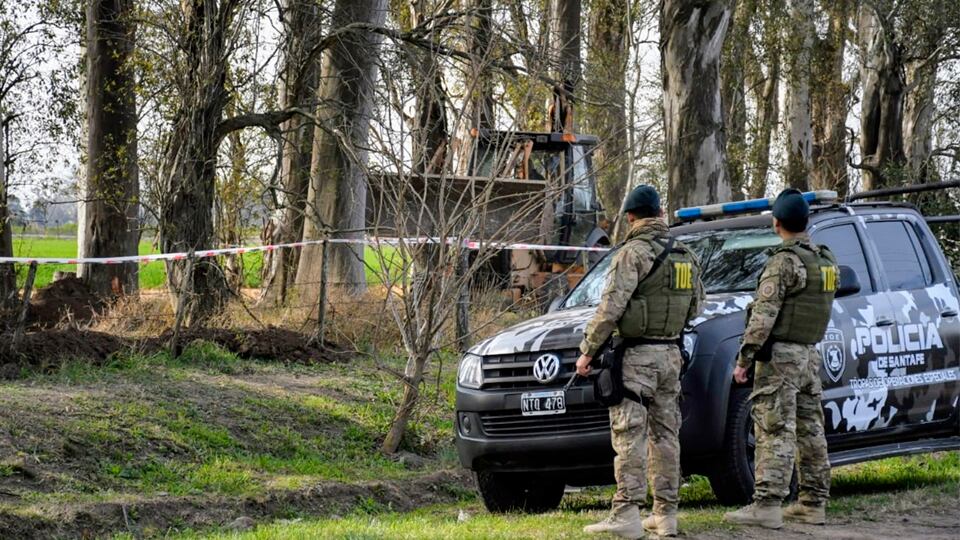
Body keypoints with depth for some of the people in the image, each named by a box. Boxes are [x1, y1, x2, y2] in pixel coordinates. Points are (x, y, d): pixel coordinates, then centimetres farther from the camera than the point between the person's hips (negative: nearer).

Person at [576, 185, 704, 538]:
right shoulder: (686, 256, 10)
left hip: (636, 356, -7)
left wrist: (588, 350, -11)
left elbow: (611, 307, -17)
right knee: (665, 434, 10)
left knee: (629, 436, -7)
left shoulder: (634, 253, -12)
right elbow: (694, 308, 18)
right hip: (671, 355, 7)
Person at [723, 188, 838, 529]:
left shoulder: (784, 262, -15)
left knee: (776, 432, -11)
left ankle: (767, 505, -15)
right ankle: (814, 504, 15)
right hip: (810, 355, 8)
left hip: (780, 356, -8)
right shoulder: (826, 261, 11)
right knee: (810, 430, 11)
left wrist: (744, 358, -16)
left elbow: (763, 315, -18)